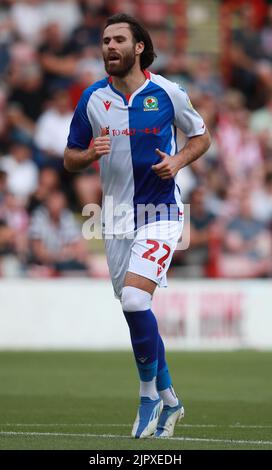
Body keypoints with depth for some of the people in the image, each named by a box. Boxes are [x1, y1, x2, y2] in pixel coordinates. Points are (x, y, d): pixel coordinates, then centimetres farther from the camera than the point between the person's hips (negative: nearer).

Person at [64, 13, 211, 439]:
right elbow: (70, 159, 9)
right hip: (117, 217, 4)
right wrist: (89, 153, -14)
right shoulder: (92, 99, 2)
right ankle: (168, 400, 24)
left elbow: (201, 136, 9)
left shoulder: (167, 93, -5)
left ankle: (150, 394, -4)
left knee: (134, 299, -21)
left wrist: (178, 161, -11)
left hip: (160, 212, -4)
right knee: (134, 310, 8)